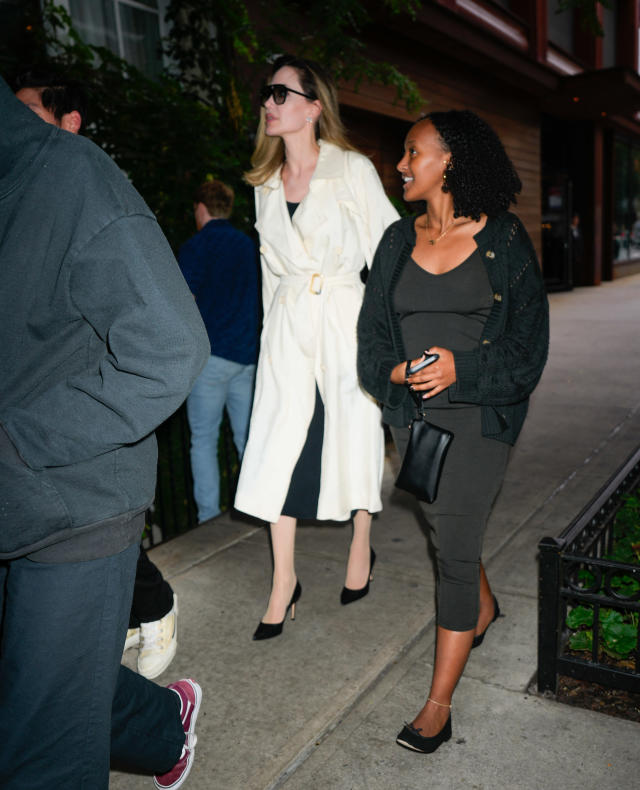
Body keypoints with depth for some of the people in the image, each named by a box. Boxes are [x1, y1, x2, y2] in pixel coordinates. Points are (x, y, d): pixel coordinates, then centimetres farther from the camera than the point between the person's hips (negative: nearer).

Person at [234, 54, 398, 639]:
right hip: (287, 323, 4)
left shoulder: (353, 170, -4)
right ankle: (284, 578, 12)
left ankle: (361, 548, 30)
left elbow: (386, 250, -3)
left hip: (345, 317, -4)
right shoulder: (265, 183, 11)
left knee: (353, 433, 6)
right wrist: (276, 322, 15)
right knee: (280, 444, 0)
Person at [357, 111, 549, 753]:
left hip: (479, 413, -4)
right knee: (443, 529, 20)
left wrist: (461, 368, -19)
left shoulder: (504, 240, -4)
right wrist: (394, 371, -12)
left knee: (454, 547, -4)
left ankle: (439, 701, 9)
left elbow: (528, 340, -4)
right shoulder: (399, 240, 7)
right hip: (411, 411, 5)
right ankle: (484, 609, 50)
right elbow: (372, 328, 8)